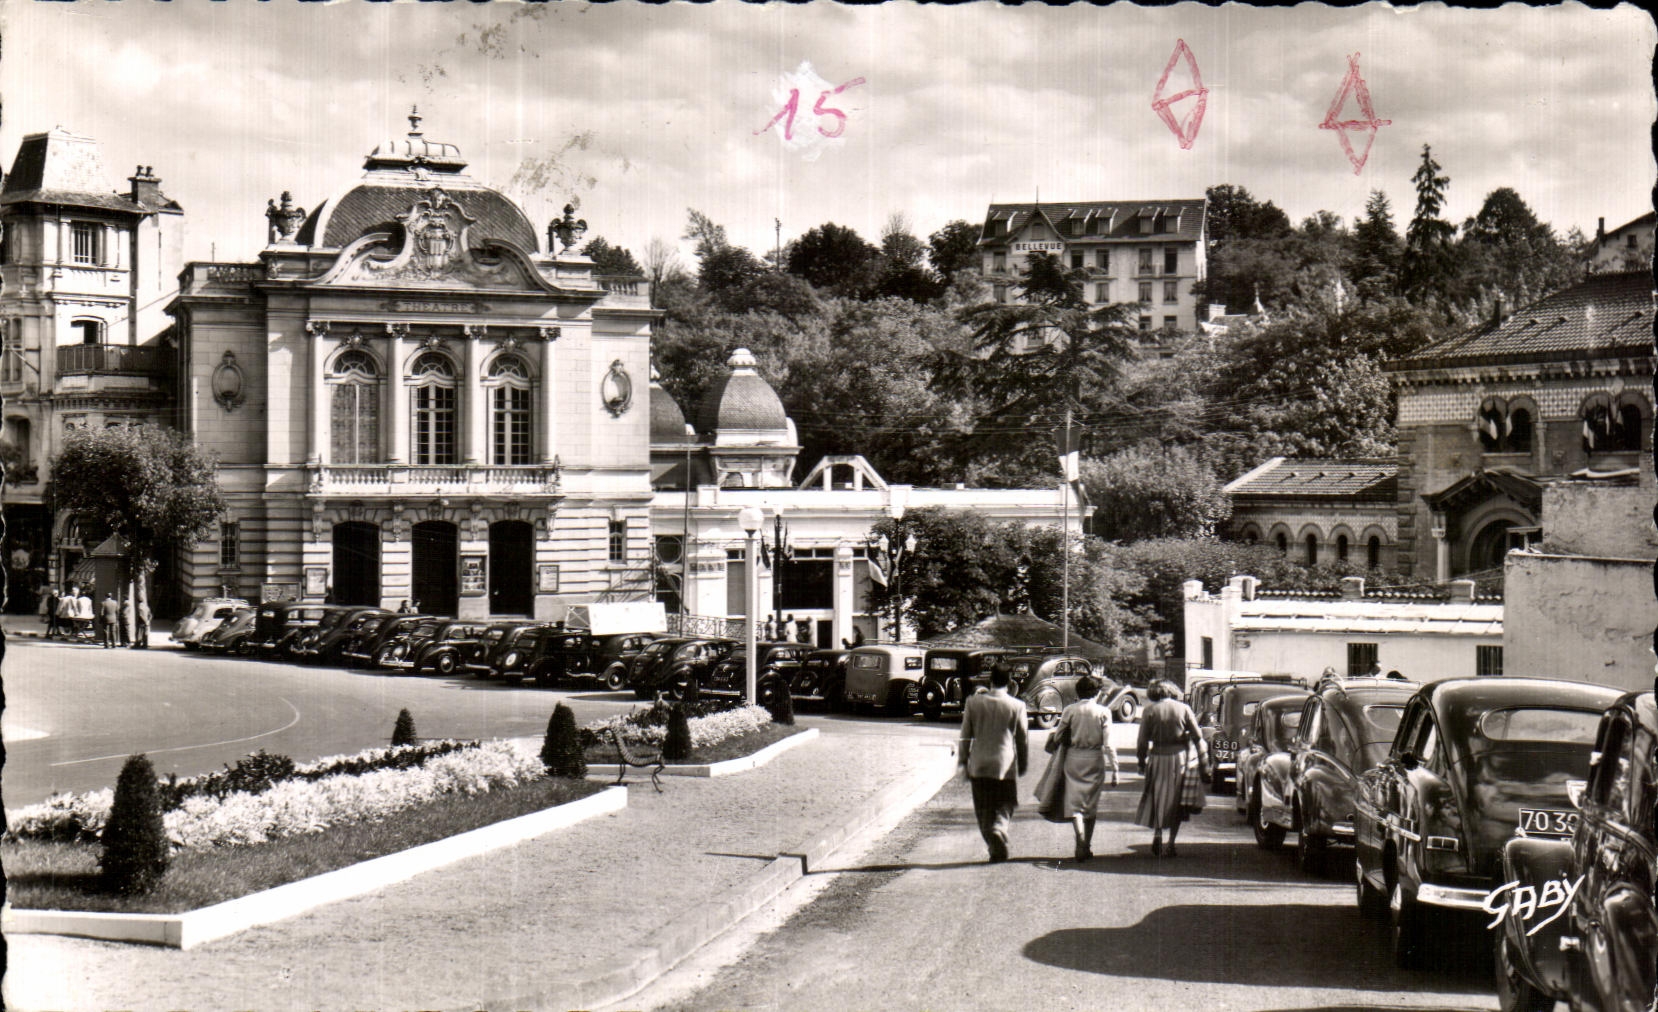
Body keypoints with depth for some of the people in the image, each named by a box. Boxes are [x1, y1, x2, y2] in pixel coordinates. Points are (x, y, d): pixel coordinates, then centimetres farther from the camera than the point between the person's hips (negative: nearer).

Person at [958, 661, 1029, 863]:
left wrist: (963, 762, 12)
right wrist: (1023, 764, 14)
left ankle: (995, 848, 6)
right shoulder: (1017, 706, -4)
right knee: (1004, 808, 8)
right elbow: (1022, 739, 3)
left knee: (984, 810, 10)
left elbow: (965, 736, 4)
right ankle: (998, 831, -20)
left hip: (979, 765, 1)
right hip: (1005, 765, -1)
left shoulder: (973, 703, -1)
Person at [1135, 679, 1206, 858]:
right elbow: (1197, 737, 1)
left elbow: (1143, 741, -2)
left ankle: (1157, 833, -8)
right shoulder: (1184, 709, 2)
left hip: (1158, 758, -1)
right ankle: (1171, 843, 8)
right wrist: (1202, 761, 7)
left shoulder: (1150, 711, -1)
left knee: (1157, 798, 12)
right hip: (1179, 757, 1)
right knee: (1176, 802, 9)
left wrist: (1141, 762, 8)